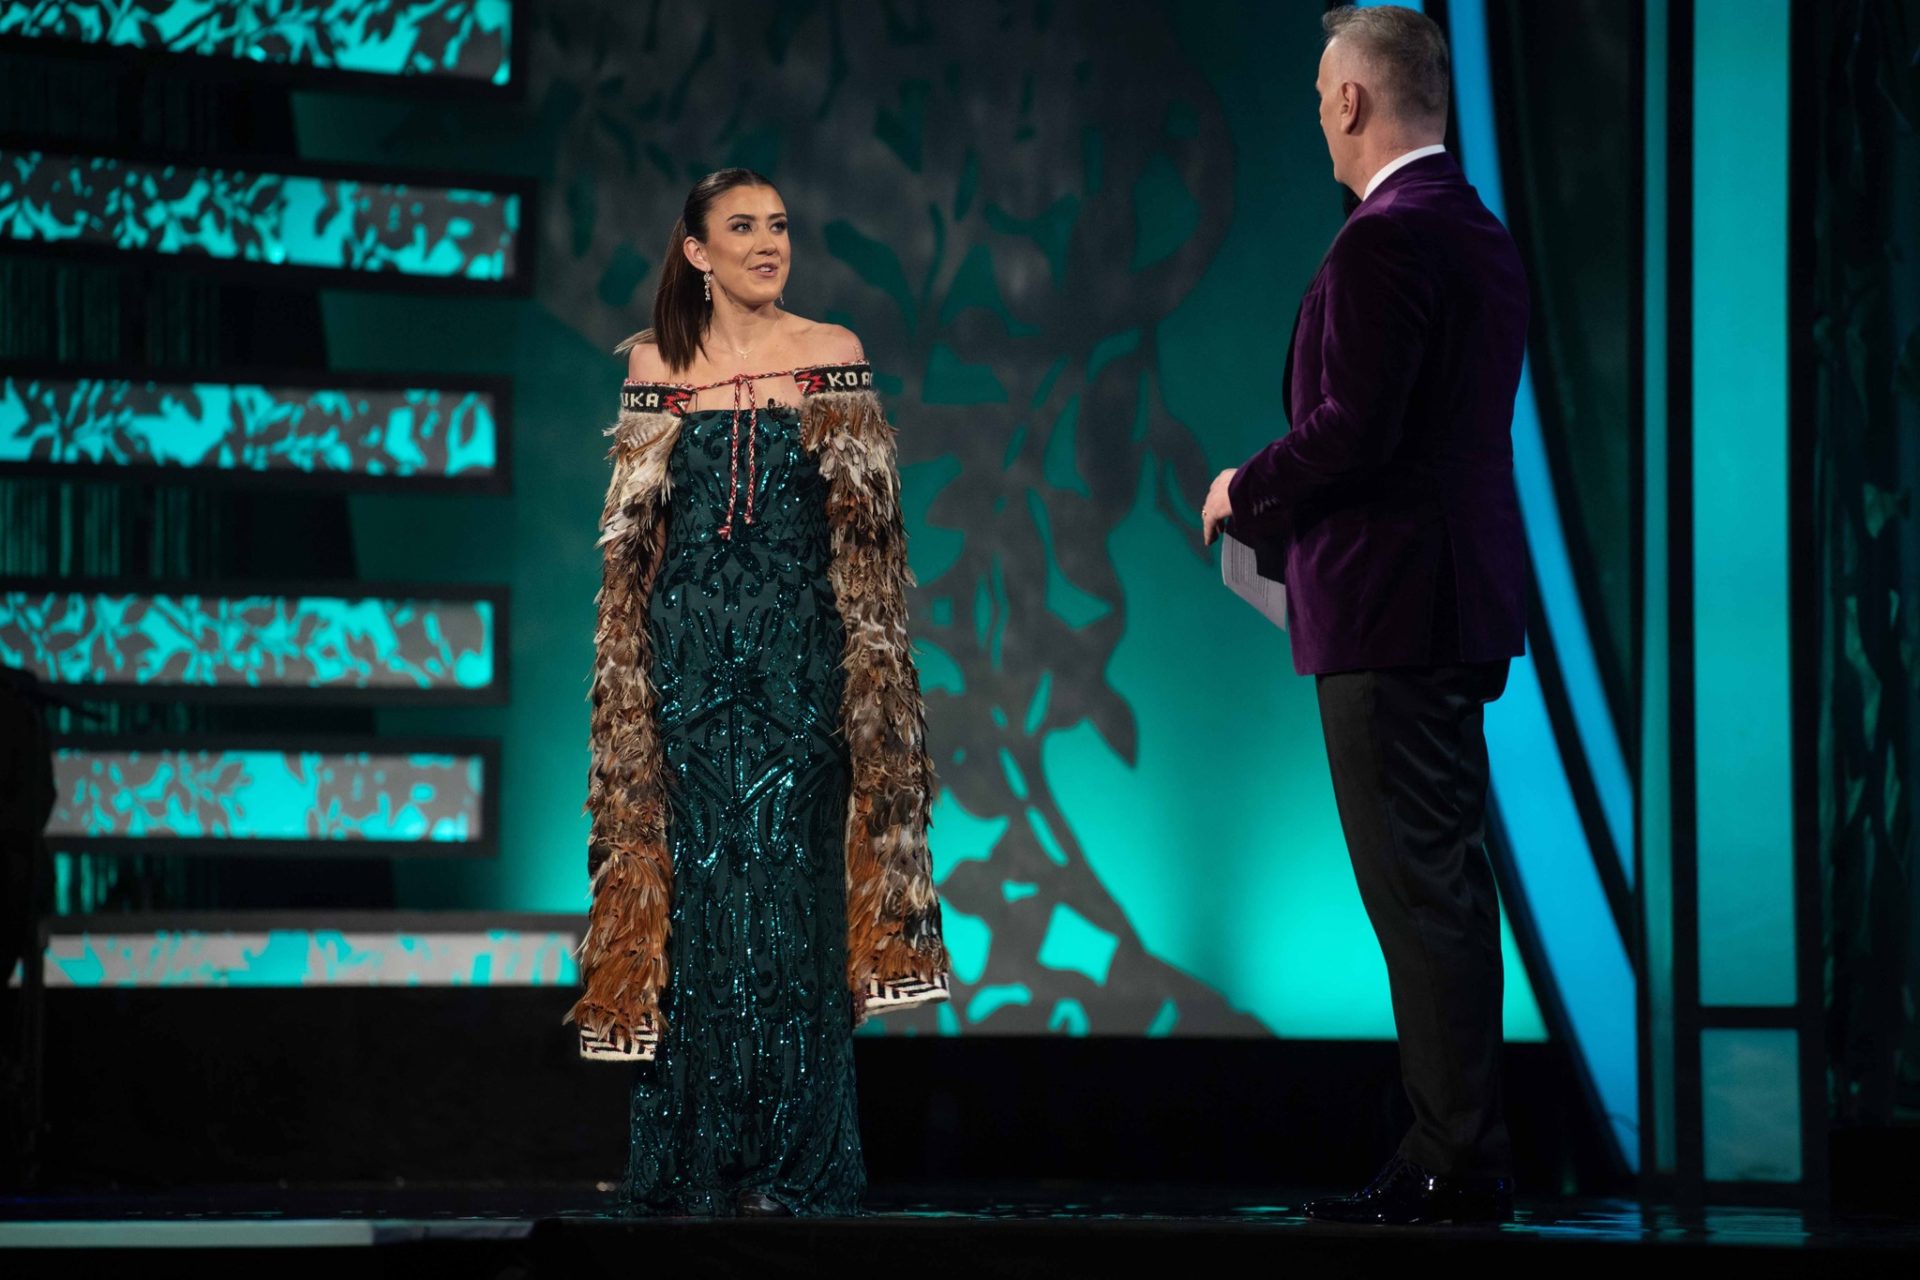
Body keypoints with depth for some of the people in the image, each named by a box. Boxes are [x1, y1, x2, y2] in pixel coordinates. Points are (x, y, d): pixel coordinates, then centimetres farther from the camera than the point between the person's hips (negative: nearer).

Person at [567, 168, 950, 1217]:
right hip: (689, 648, 1)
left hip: (799, 652, -1)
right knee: (701, 883, -1)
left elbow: (865, 524, 6)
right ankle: (698, 1160, 6)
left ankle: (790, 1161, 0)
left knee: (789, 885, -5)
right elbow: (632, 530, 12)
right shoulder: (656, 363, 8)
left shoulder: (833, 355, 6)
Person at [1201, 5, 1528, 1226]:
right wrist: (1284, 508, 20)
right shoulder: (1483, 235, 15)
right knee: (1445, 884, 13)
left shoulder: (1386, 241, -16)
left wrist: (1247, 491, -5)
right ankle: (1462, 1155, 17)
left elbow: (1355, 428, -22)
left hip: (1391, 609, -10)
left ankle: (1457, 1163, -5)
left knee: (1418, 887, -7)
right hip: (1460, 602, 10)